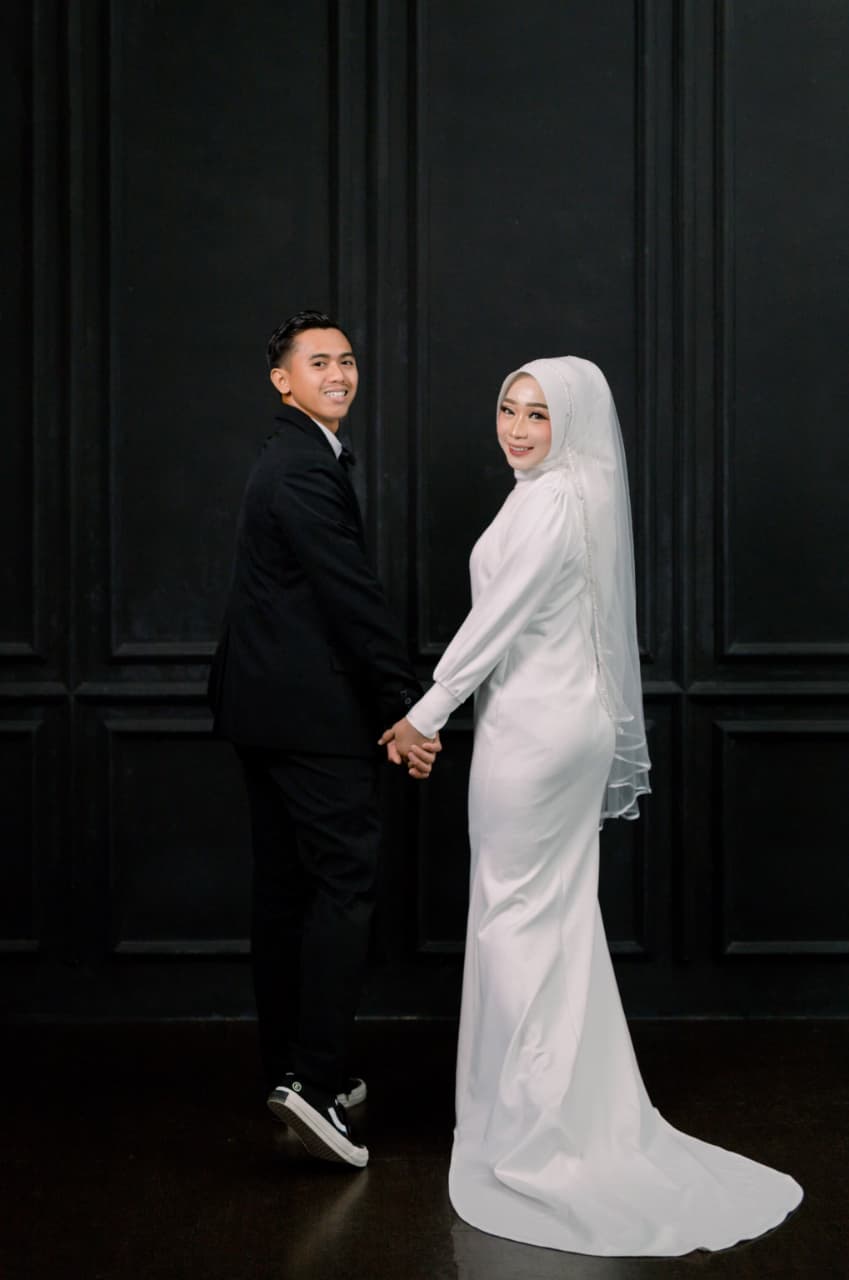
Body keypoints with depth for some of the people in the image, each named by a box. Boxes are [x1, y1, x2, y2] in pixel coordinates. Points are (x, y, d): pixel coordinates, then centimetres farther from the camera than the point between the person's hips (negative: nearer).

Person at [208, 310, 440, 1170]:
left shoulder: (289, 460, 18)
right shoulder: (308, 469, -15)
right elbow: (353, 597, -19)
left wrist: (386, 705, 21)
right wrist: (406, 710, -16)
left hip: (263, 707, 10)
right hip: (311, 711, -10)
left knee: (284, 886, 12)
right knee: (346, 881, -8)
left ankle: (288, 1067, 20)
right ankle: (313, 1076, -11)